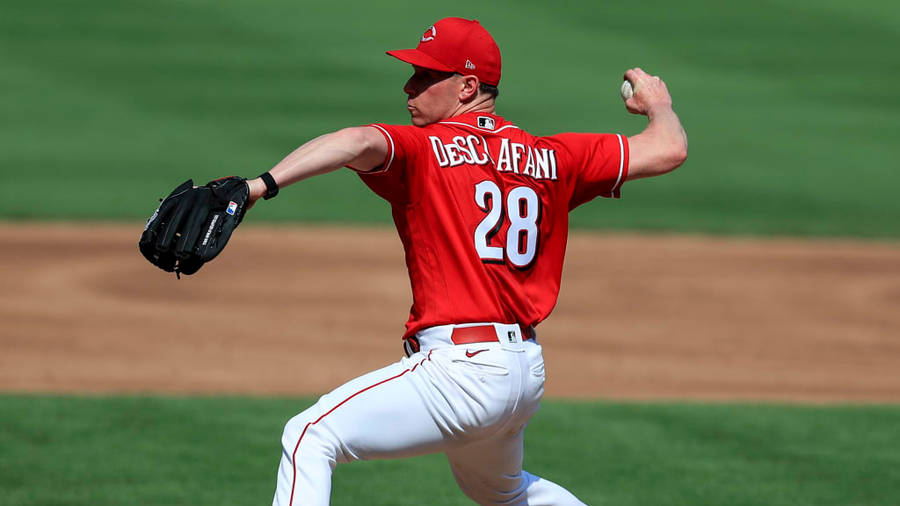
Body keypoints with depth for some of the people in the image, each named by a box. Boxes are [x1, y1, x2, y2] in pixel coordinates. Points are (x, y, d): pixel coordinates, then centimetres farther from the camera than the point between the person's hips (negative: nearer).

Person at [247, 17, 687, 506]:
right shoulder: (547, 158, 10)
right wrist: (658, 106, 35)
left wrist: (263, 184, -38)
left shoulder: (423, 149, -6)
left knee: (309, 438, -12)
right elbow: (668, 150, 13)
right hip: (528, 373, 8)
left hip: (463, 369, -8)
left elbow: (359, 143, -27)